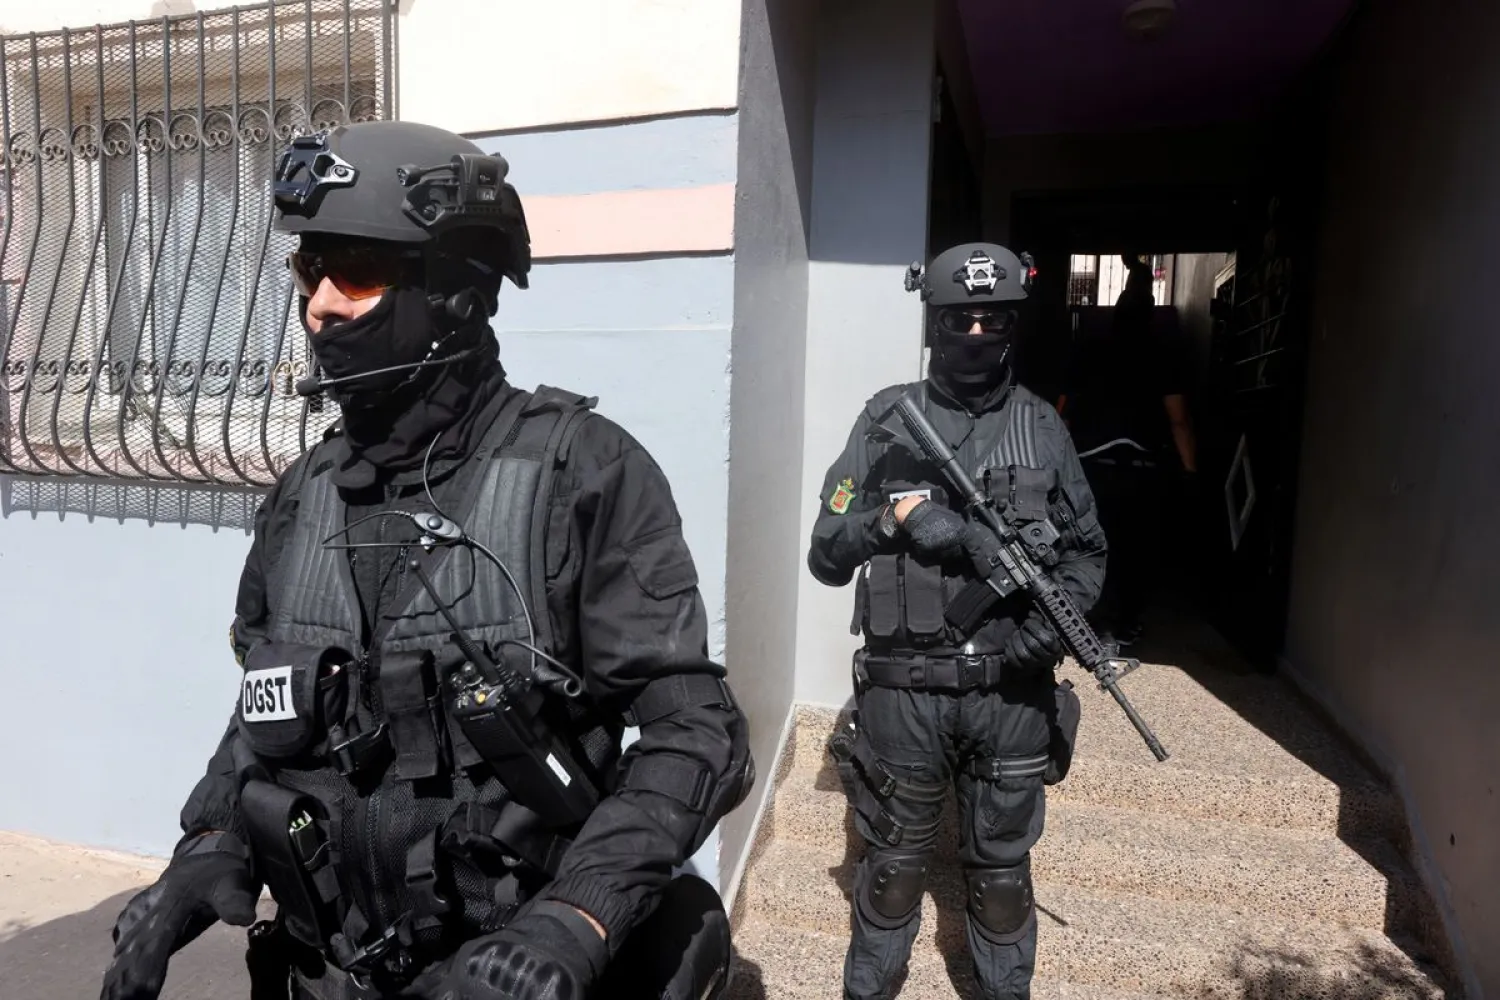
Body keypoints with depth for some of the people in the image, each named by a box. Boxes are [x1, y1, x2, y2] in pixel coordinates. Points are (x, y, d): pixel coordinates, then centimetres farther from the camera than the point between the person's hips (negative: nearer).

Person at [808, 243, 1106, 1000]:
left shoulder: (1041, 426, 3)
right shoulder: (887, 419, -3)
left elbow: (1086, 550, 9)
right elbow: (825, 556, -4)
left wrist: (1055, 618, -9)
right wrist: (892, 517, -21)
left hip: (1010, 689, 2)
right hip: (903, 688, -1)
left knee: (1001, 867, 18)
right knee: (893, 860, 16)